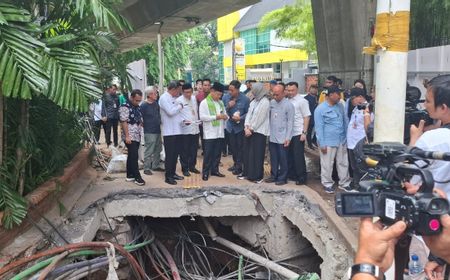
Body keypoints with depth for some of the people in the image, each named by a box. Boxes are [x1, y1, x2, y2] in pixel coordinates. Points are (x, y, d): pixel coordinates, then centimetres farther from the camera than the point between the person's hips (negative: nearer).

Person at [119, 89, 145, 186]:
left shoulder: (137, 107, 14)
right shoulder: (125, 107, -12)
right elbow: (124, 122, -16)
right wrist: (127, 136, -20)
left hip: (137, 137, 8)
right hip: (130, 137, -8)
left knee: (132, 156, 13)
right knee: (134, 157, -8)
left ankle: (130, 175, 20)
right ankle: (137, 177, -5)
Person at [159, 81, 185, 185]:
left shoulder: (174, 98, 16)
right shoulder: (164, 98, -11)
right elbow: (170, 112, -22)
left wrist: (183, 120, 3)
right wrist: (180, 106, -7)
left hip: (177, 130, 8)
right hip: (169, 132, -8)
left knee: (175, 154, 14)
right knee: (169, 155, -3)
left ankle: (173, 173, 25)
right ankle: (168, 176, 5)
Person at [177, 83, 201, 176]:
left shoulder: (194, 98, 11)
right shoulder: (179, 100, -9)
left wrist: (197, 121, 15)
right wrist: (183, 121, -27)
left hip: (195, 128, 6)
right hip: (185, 129, -6)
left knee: (194, 149, 13)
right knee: (184, 150, 1)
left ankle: (192, 166, 26)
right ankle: (185, 168, 11)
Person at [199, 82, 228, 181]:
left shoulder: (221, 103, 13)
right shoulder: (204, 102, -6)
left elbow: (224, 114, 22)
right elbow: (202, 117, -15)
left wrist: (225, 116, -3)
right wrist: (216, 117, -19)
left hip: (219, 132, 6)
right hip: (209, 133, -6)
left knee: (217, 153, 11)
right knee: (208, 153, -2)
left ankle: (215, 170, 22)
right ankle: (205, 172, 6)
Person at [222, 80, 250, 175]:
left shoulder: (245, 99, -14)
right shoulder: (225, 97, -6)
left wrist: (240, 118, -23)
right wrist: (228, 106, -19)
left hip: (240, 126, -4)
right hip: (230, 126, 4)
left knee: (240, 147, 3)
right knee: (233, 146, 15)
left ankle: (239, 166, 15)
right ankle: (235, 163, 31)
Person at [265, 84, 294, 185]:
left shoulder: (289, 105, -10)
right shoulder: (271, 102, 6)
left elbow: (290, 122, -11)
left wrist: (288, 138, -14)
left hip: (282, 138, -5)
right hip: (272, 137, 5)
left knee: (283, 159, 3)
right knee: (273, 158, 13)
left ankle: (282, 178, 13)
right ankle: (273, 175, 24)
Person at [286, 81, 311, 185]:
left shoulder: (302, 101, -7)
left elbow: (307, 117, -8)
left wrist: (304, 132, -14)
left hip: (298, 133, -5)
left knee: (298, 156, -1)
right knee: (289, 155, 13)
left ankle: (301, 177, 9)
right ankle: (291, 174, 26)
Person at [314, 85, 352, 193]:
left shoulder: (340, 106, 7)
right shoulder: (320, 109, -10)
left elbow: (345, 121, 15)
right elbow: (319, 128, -11)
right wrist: (322, 144, -13)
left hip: (342, 141, 6)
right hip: (328, 142, -5)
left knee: (343, 163, 13)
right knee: (327, 164, 5)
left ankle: (344, 183, 26)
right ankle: (327, 184, 20)